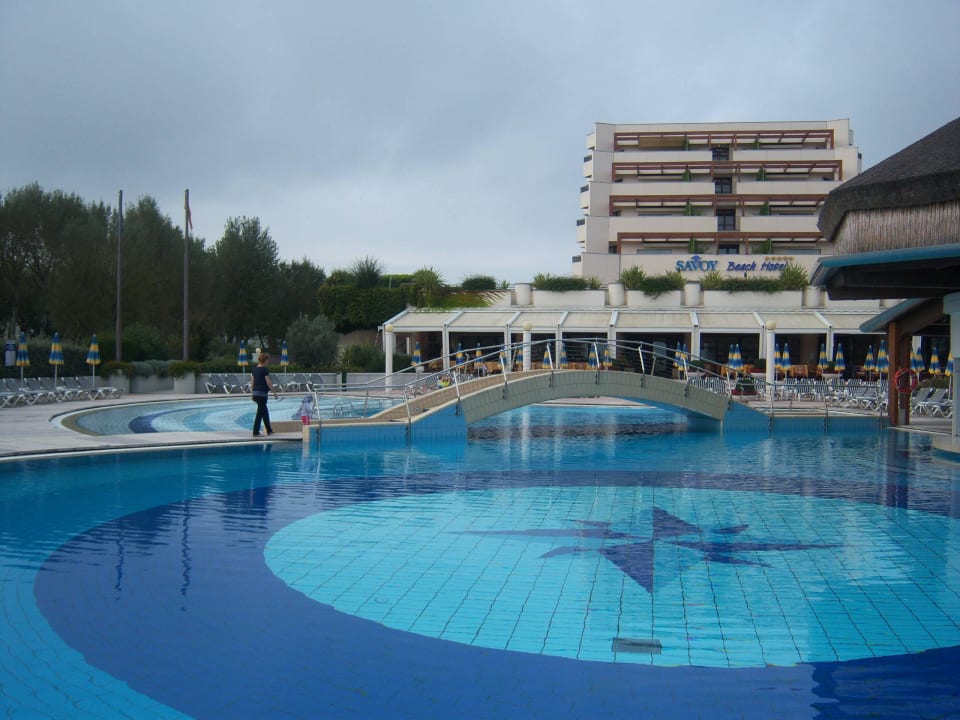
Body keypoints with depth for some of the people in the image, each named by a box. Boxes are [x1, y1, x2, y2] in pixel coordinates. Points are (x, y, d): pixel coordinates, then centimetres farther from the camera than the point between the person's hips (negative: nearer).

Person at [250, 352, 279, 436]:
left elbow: (252, 383, 13)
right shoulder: (265, 369, -11)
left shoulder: (254, 369, 10)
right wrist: (274, 392, -4)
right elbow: (269, 383, -13)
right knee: (260, 413, -4)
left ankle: (269, 430, 26)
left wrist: (253, 394, 19)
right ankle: (255, 432, -3)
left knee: (265, 412, 17)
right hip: (262, 393, -8)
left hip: (255, 393, 8)